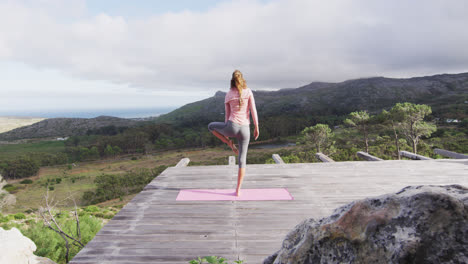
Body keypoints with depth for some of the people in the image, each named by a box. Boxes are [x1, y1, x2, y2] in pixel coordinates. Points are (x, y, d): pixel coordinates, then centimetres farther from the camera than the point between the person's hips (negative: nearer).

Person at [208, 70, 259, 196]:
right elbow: (253, 110, -3)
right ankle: (238, 190, 10)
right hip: (245, 129, 1)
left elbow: (227, 115, 11)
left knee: (211, 126, 28)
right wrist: (256, 127, 4)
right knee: (242, 159, 11)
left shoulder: (228, 96, 6)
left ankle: (230, 144, 17)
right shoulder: (248, 92, 2)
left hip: (232, 126, -1)